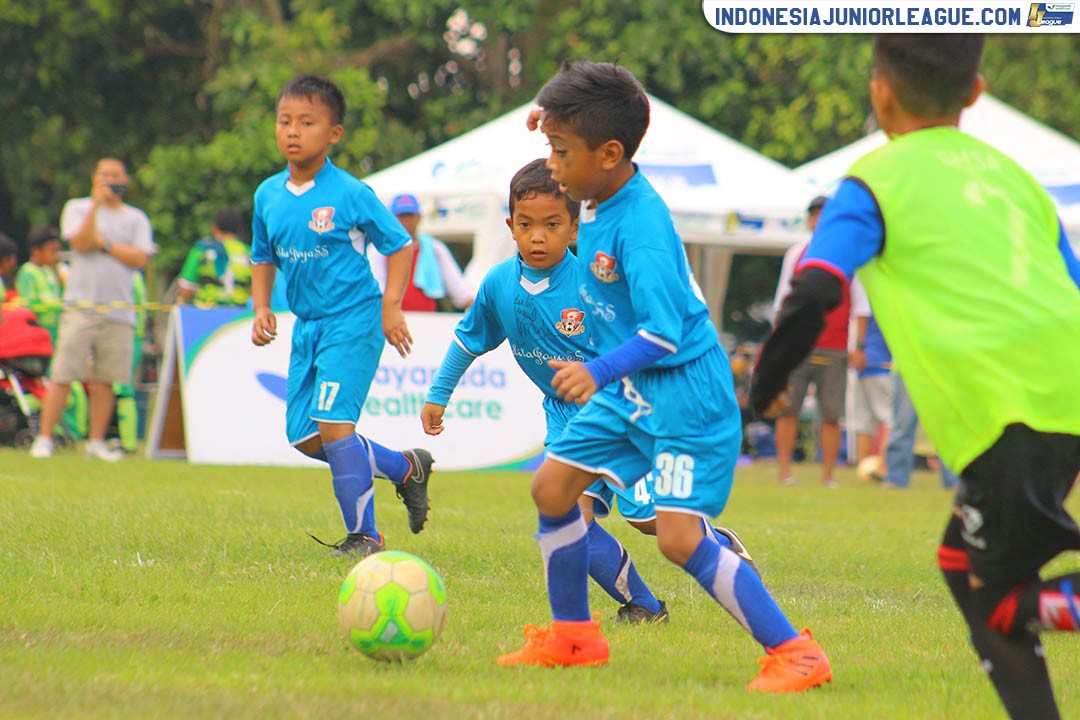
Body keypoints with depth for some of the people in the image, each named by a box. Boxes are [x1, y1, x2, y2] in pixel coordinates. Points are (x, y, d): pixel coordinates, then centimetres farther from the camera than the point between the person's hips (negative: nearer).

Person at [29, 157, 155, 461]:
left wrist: (104, 244, -5)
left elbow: (140, 259, 1)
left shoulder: (136, 218, 14)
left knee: (104, 381, 1)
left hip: (119, 309, 2)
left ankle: (96, 442, 8)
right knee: (62, 376, -7)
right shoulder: (77, 208, 10)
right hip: (81, 307, -2)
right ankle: (44, 439, -3)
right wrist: (96, 205, -13)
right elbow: (80, 243, -7)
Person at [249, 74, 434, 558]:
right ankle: (405, 468, 25)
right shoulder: (268, 195, 6)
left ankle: (364, 535, -4)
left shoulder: (350, 194, -11)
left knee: (332, 424, -17)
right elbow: (263, 258, 19)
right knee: (304, 436, 4)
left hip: (352, 321, -7)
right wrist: (261, 309, 4)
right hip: (307, 324, 7)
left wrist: (390, 307, -13)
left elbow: (399, 245, -4)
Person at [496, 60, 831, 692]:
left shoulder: (640, 228, -27)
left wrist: (598, 373, -43)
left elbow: (665, 331, -33)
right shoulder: (603, 198, -1)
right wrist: (560, 122, 22)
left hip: (685, 390, -10)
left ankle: (794, 653, -9)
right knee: (553, 486, 9)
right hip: (630, 391, 10)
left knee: (680, 535, -17)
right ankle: (573, 636, 24)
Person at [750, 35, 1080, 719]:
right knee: (964, 565, 21)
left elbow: (815, 295, -8)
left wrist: (765, 388, 7)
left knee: (998, 605, -1)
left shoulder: (875, 180, 5)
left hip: (1016, 416, -7)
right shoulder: (1013, 174, 24)